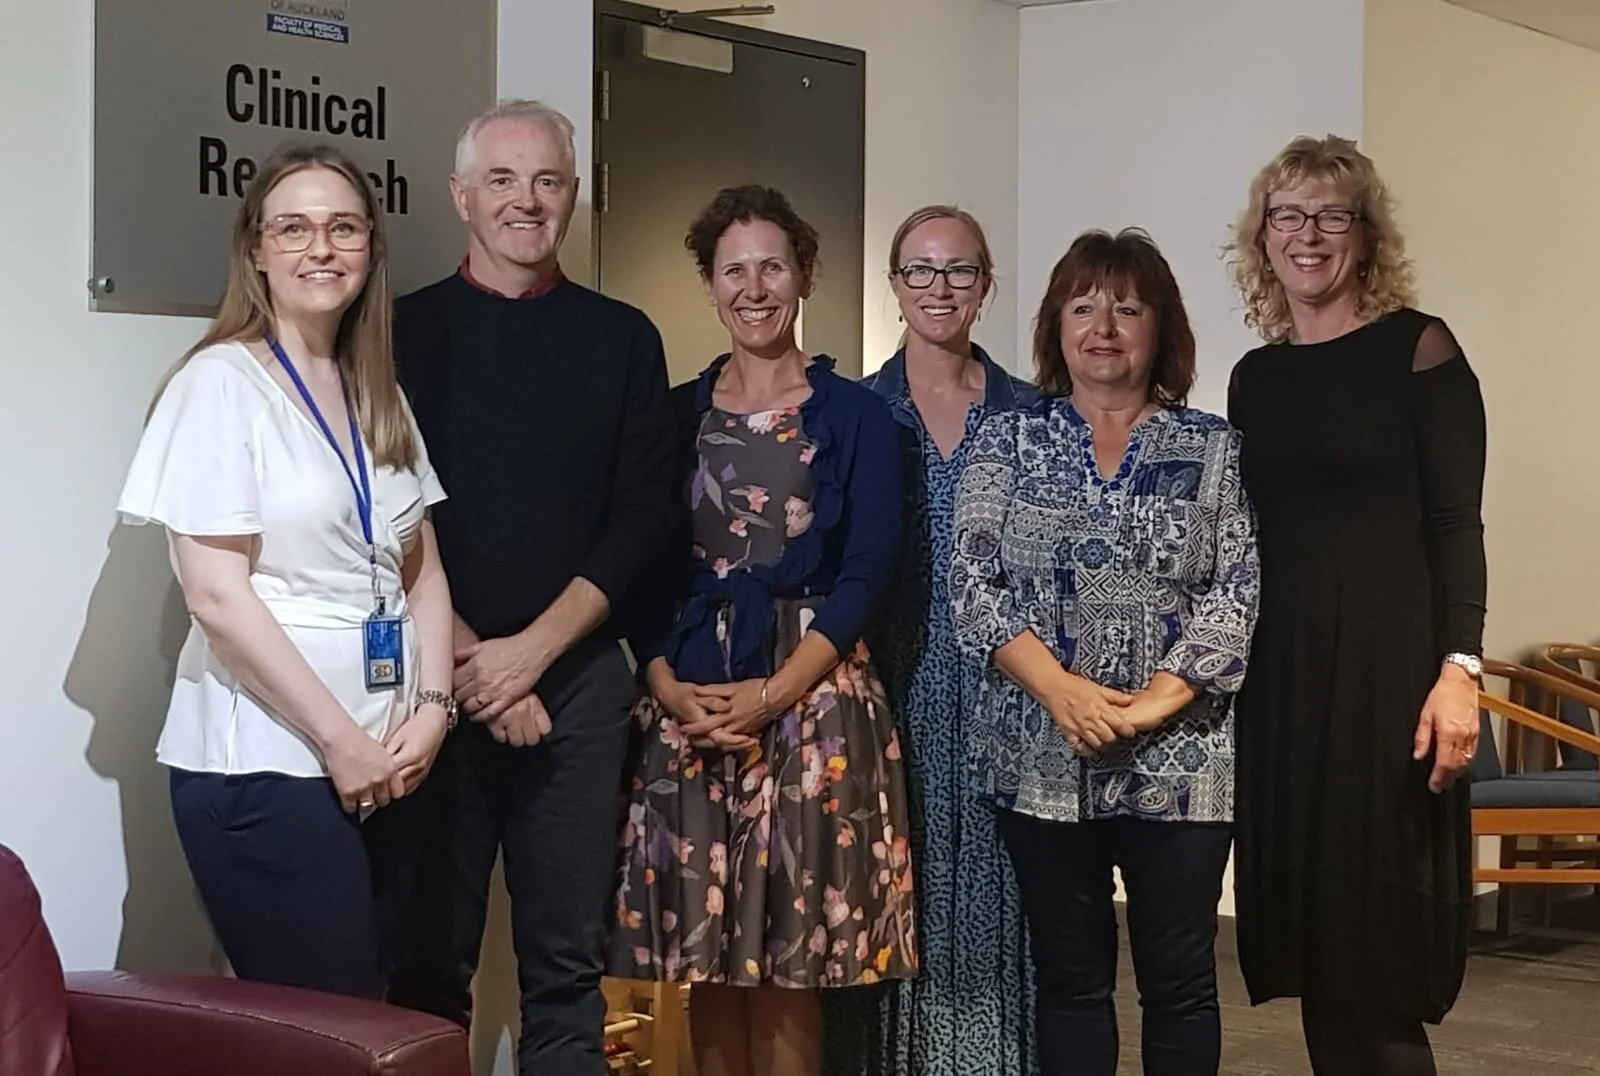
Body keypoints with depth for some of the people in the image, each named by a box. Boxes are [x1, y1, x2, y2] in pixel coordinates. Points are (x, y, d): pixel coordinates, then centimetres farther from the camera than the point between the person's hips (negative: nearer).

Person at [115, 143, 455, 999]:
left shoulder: (378, 393, 13)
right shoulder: (221, 382, -8)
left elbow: (421, 567, 13)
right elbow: (216, 595, -14)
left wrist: (432, 705, -2)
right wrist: (338, 738, -13)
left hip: (391, 757, 7)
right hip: (266, 762, -7)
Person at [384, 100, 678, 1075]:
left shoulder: (622, 338, 8)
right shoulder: (406, 331, 5)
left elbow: (644, 516, 1)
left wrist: (534, 648, -9)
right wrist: (463, 658, -11)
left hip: (578, 676, 1)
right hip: (435, 677, -1)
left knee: (568, 957, 5)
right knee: (429, 958, 3)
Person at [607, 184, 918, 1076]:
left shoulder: (855, 415, 2)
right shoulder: (676, 413, 10)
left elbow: (867, 572, -5)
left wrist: (772, 693, -14)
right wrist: (668, 685, -9)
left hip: (812, 700, -3)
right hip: (688, 705, 3)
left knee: (787, 958, -1)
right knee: (704, 954, 5)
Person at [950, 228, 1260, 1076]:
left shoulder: (1215, 449, 5)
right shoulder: (1008, 441, 6)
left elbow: (1243, 590, -3)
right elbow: (971, 579, -2)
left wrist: (1159, 698, -16)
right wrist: (1059, 688, -16)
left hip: (1180, 758, 0)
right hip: (1041, 756, 1)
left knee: (1179, 976, 5)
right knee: (1069, 974, 9)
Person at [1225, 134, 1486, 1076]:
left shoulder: (1418, 349, -2)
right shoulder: (1256, 376, 13)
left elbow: (1456, 522, -7)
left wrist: (1459, 667, -17)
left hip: (1388, 664, -5)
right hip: (1279, 674, 5)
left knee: (1378, 944, -3)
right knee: (1311, 939, 8)